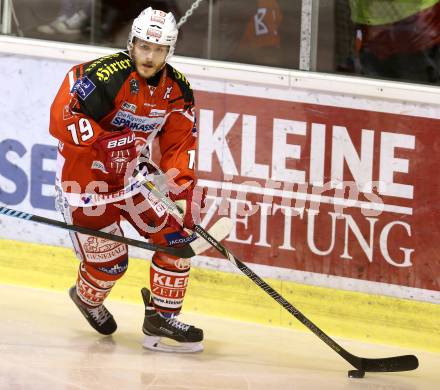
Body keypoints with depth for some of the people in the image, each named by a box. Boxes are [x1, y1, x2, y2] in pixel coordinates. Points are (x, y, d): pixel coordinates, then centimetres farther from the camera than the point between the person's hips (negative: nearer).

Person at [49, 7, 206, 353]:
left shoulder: (178, 91, -4)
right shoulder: (104, 77, -26)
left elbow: (178, 146, 1)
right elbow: (62, 117, -30)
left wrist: (185, 190, -12)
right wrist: (105, 144, -34)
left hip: (130, 176, 7)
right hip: (83, 174, -6)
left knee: (177, 236, -3)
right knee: (109, 260, -2)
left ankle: (162, 317, 9)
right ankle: (88, 298, 33)